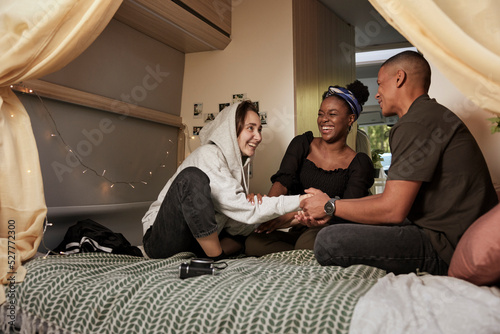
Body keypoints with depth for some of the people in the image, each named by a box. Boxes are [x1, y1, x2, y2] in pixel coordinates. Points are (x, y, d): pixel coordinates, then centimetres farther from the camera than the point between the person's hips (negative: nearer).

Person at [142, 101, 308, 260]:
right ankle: (217, 257, -20)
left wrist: (287, 219, -17)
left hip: (197, 240, 8)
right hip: (160, 241, -8)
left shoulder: (238, 161, 6)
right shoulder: (208, 156, -19)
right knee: (192, 177, -31)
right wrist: (299, 200, -29)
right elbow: (243, 211, -27)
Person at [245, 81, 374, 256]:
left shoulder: (359, 163, 2)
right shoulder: (302, 145, 10)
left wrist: (294, 216, -25)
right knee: (254, 242, -26)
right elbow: (282, 181, -5)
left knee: (308, 240, -39)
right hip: (296, 234, 4)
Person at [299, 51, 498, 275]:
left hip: (446, 248, -11)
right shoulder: (431, 116, 19)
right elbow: (395, 197, 16)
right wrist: (326, 212, 12)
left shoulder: (415, 124, -16)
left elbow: (393, 210, -20)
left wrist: (331, 206, -4)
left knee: (328, 242, -21)